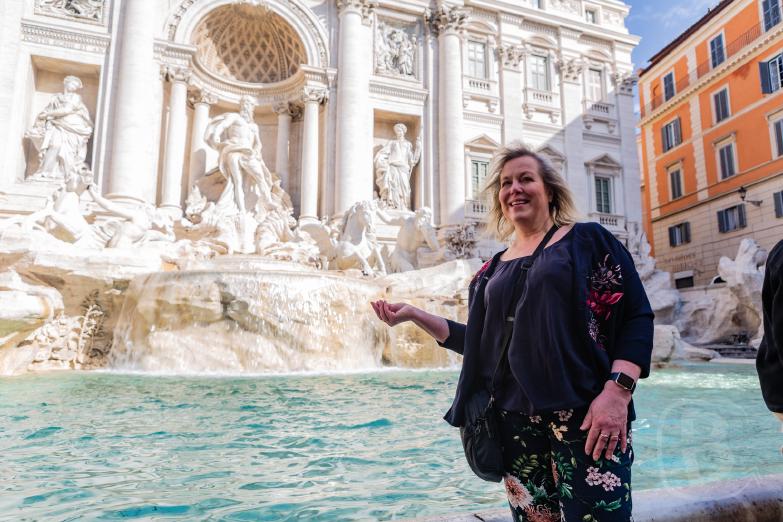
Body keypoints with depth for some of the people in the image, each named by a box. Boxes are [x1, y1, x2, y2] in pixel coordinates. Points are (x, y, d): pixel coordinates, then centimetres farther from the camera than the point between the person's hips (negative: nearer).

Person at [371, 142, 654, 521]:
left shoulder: (588, 239, 4)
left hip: (585, 413, -4)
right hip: (516, 421, 4)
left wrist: (618, 391, -17)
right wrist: (414, 314, 8)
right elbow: (481, 343, 16)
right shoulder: (493, 270, 15)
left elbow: (637, 316, -2)